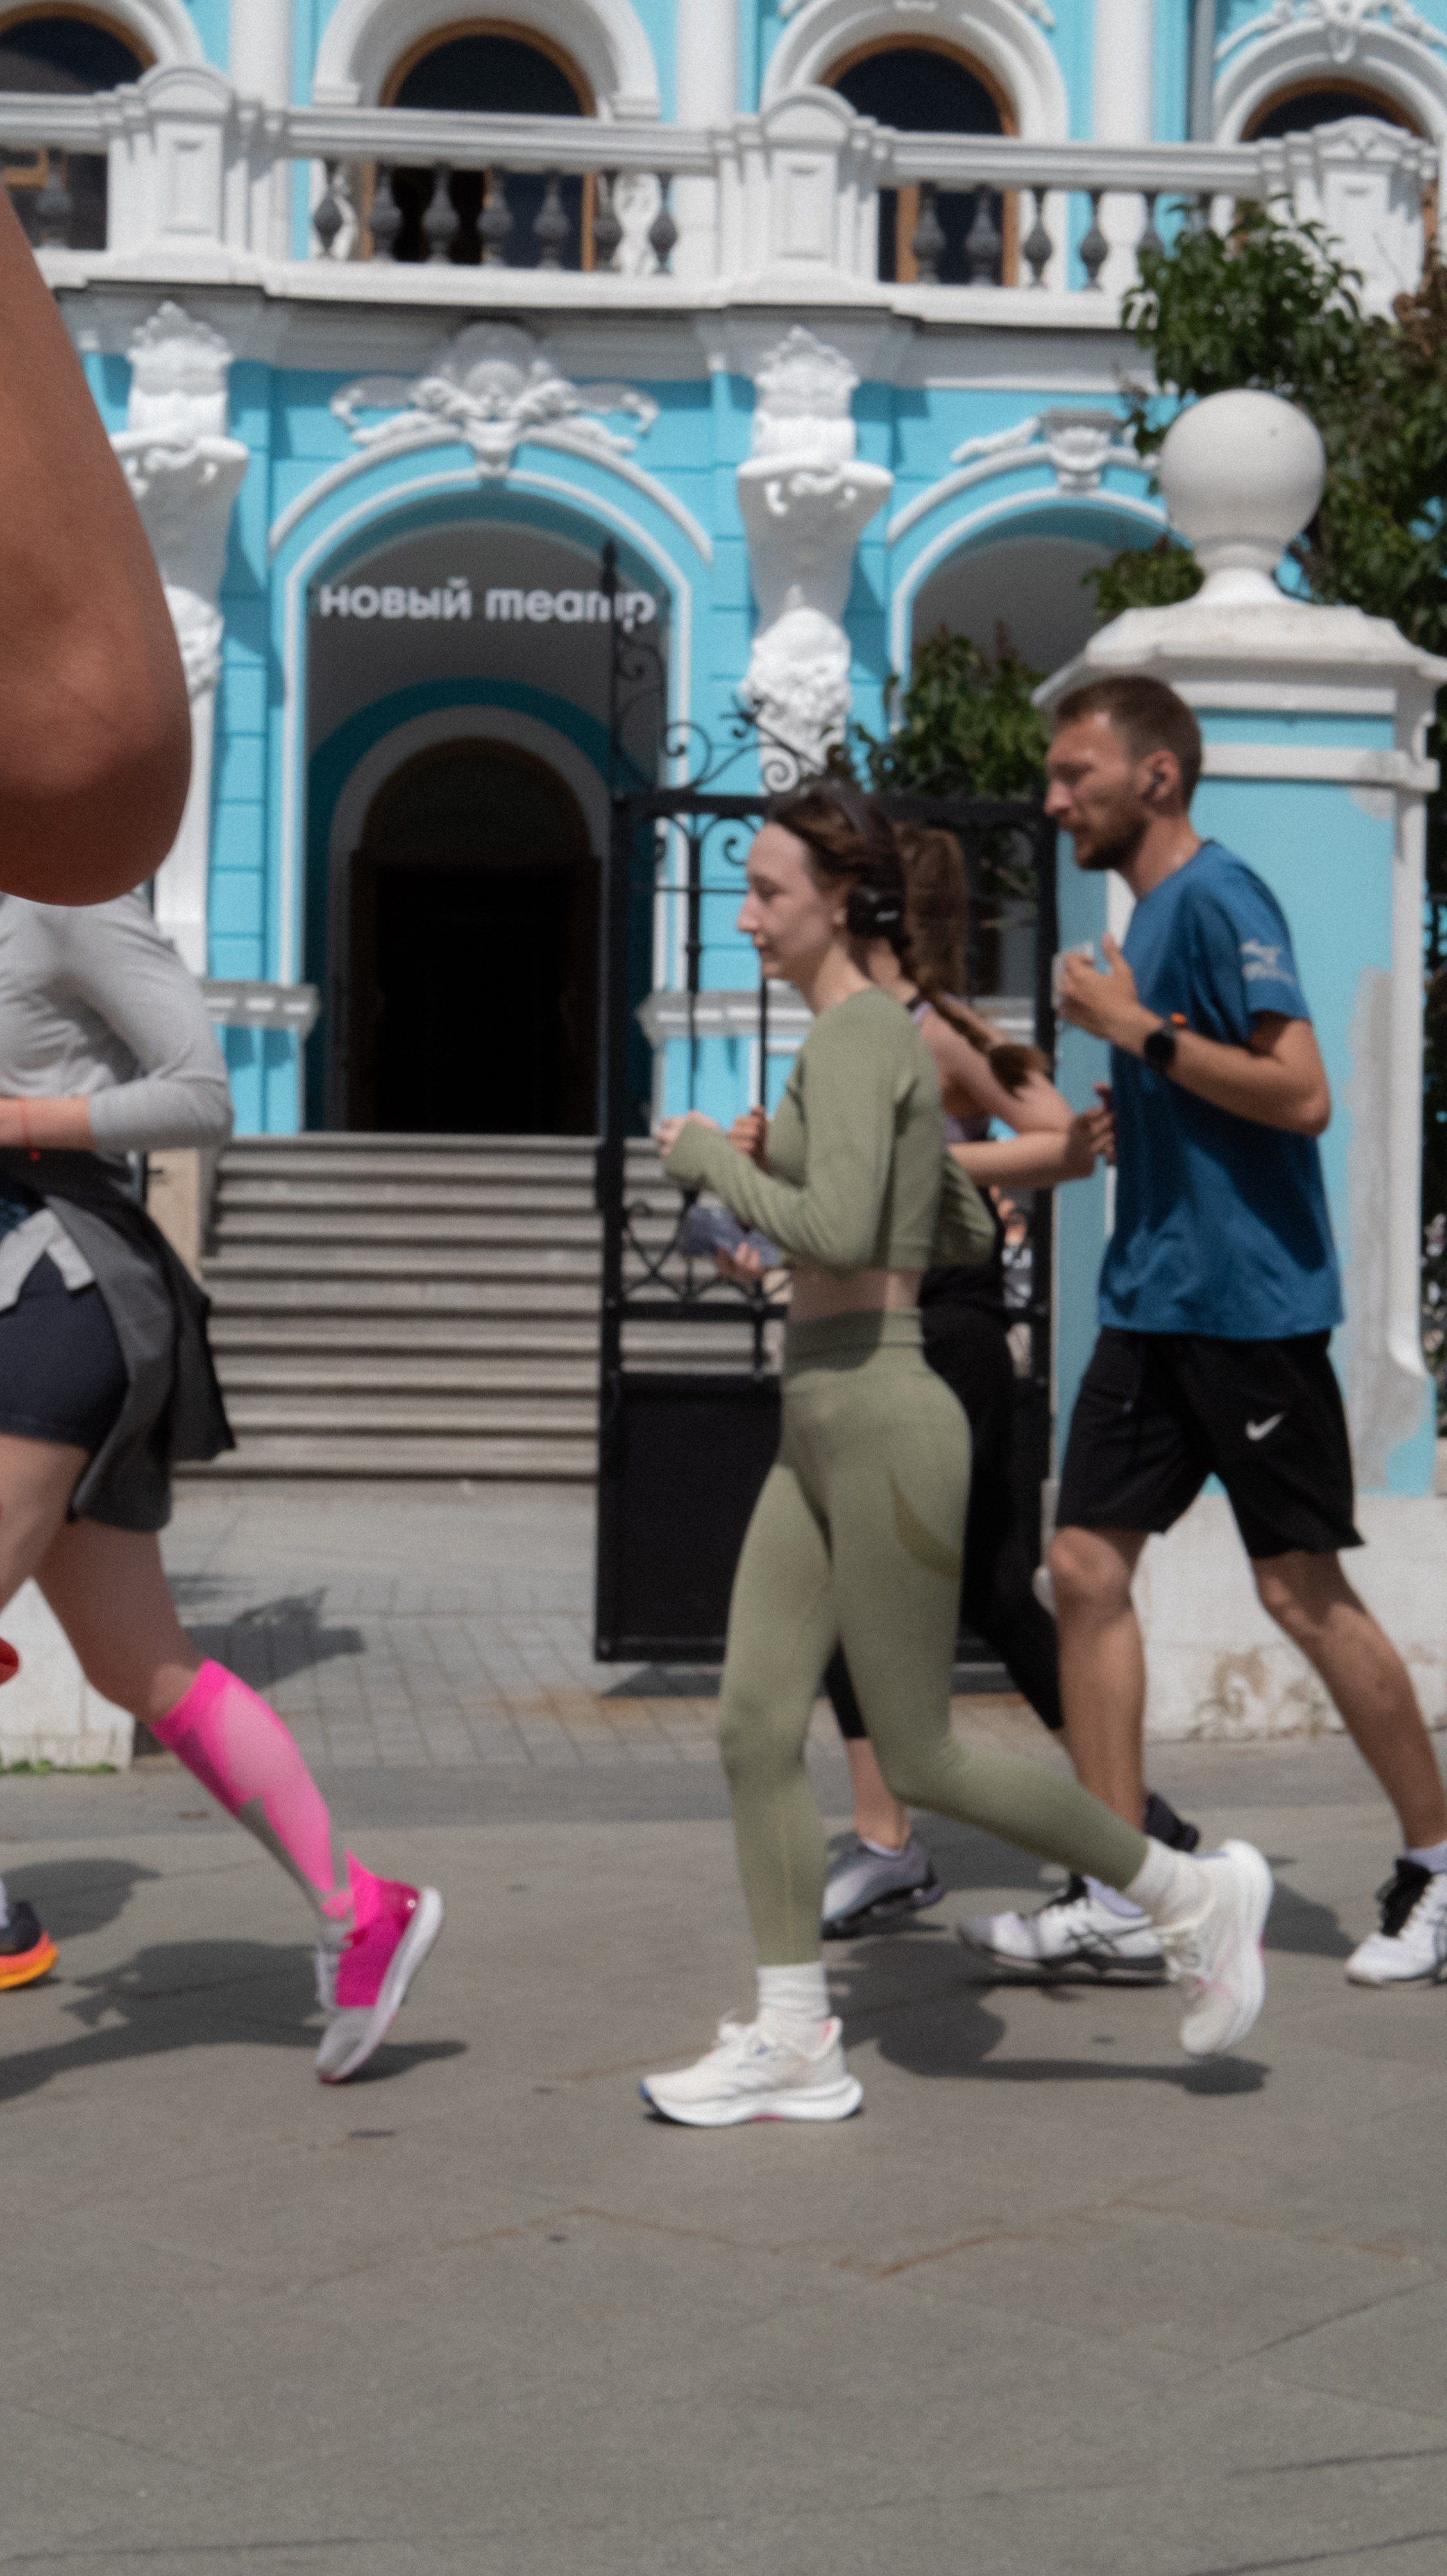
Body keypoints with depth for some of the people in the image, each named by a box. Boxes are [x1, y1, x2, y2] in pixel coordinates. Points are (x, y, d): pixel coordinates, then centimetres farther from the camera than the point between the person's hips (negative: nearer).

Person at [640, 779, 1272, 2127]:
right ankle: (795, 2044, 10)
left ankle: (1191, 1892, 15)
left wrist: (711, 1159, -11)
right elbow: (966, 1235, 22)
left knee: (919, 1760, -1)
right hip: (819, 1427, 10)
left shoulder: (854, 1032, -13)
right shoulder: (885, 1038, 15)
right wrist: (763, 1191, 17)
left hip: (882, 1422, -10)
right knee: (755, 1727, 5)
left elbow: (836, 1232, -25)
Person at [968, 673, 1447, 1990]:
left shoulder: (1217, 896, -12)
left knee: (1303, 1589, -1)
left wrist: (1138, 1029, -18)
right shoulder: (1150, 915, 16)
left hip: (1249, 1300, -9)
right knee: (1088, 1567, 3)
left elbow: (1302, 1095, -21)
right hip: (1152, 1300, 9)